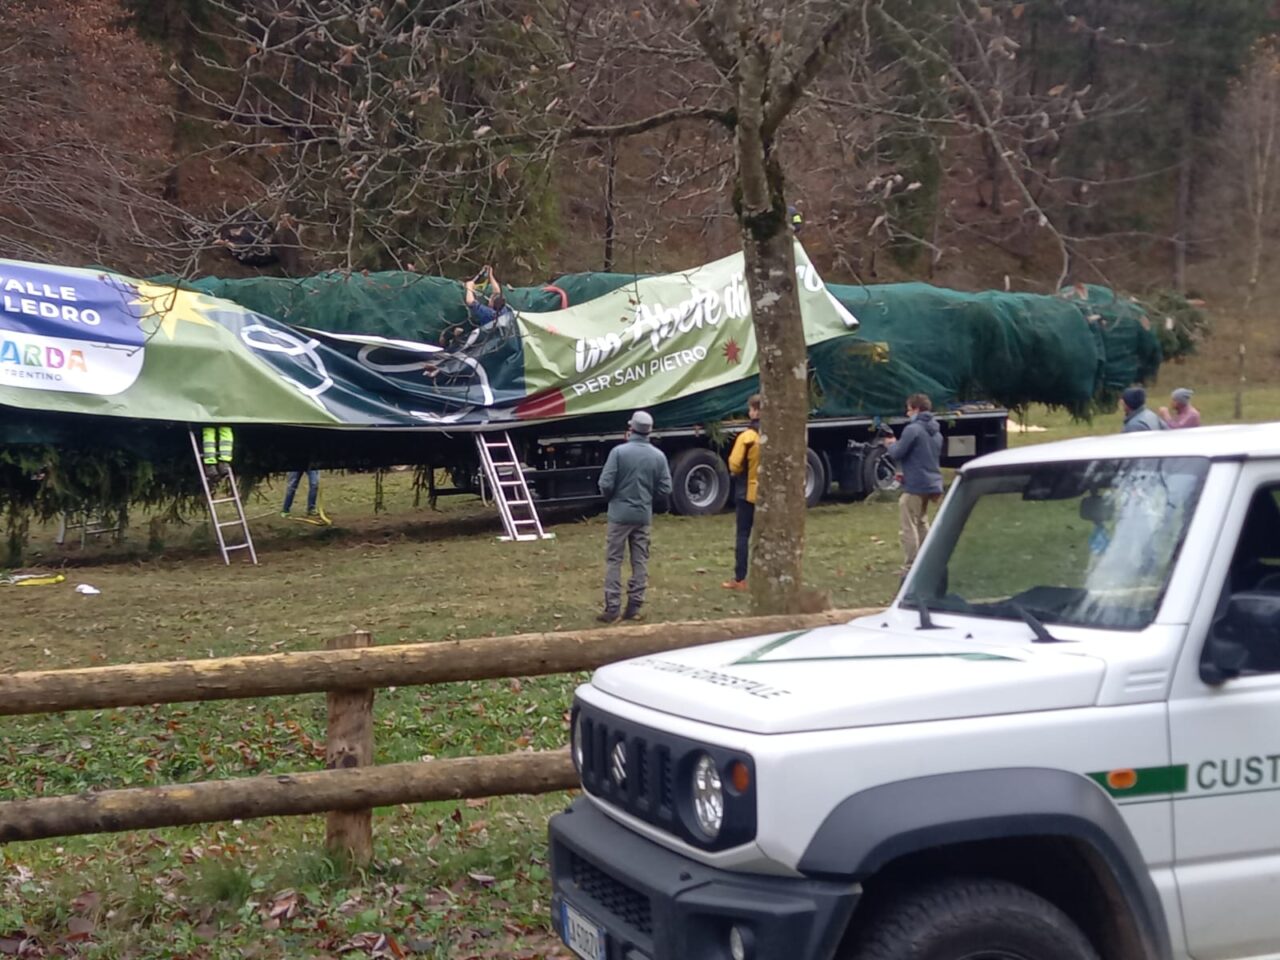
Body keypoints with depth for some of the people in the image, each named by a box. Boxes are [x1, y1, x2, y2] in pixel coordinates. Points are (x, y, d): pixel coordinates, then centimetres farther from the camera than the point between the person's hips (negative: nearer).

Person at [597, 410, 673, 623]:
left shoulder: (619, 452, -13)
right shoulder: (658, 456, -1)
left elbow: (605, 484, -13)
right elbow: (665, 490, 0)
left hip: (620, 513, -3)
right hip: (644, 515, 3)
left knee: (613, 560, 3)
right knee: (640, 561, 10)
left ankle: (612, 608, 0)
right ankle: (634, 607, 11)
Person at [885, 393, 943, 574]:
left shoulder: (913, 429, -15)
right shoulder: (936, 432, 14)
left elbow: (897, 453, -15)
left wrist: (891, 444, 8)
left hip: (915, 486, -9)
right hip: (931, 484, 9)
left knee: (908, 528, -5)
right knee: (922, 524, 22)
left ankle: (910, 569, -6)